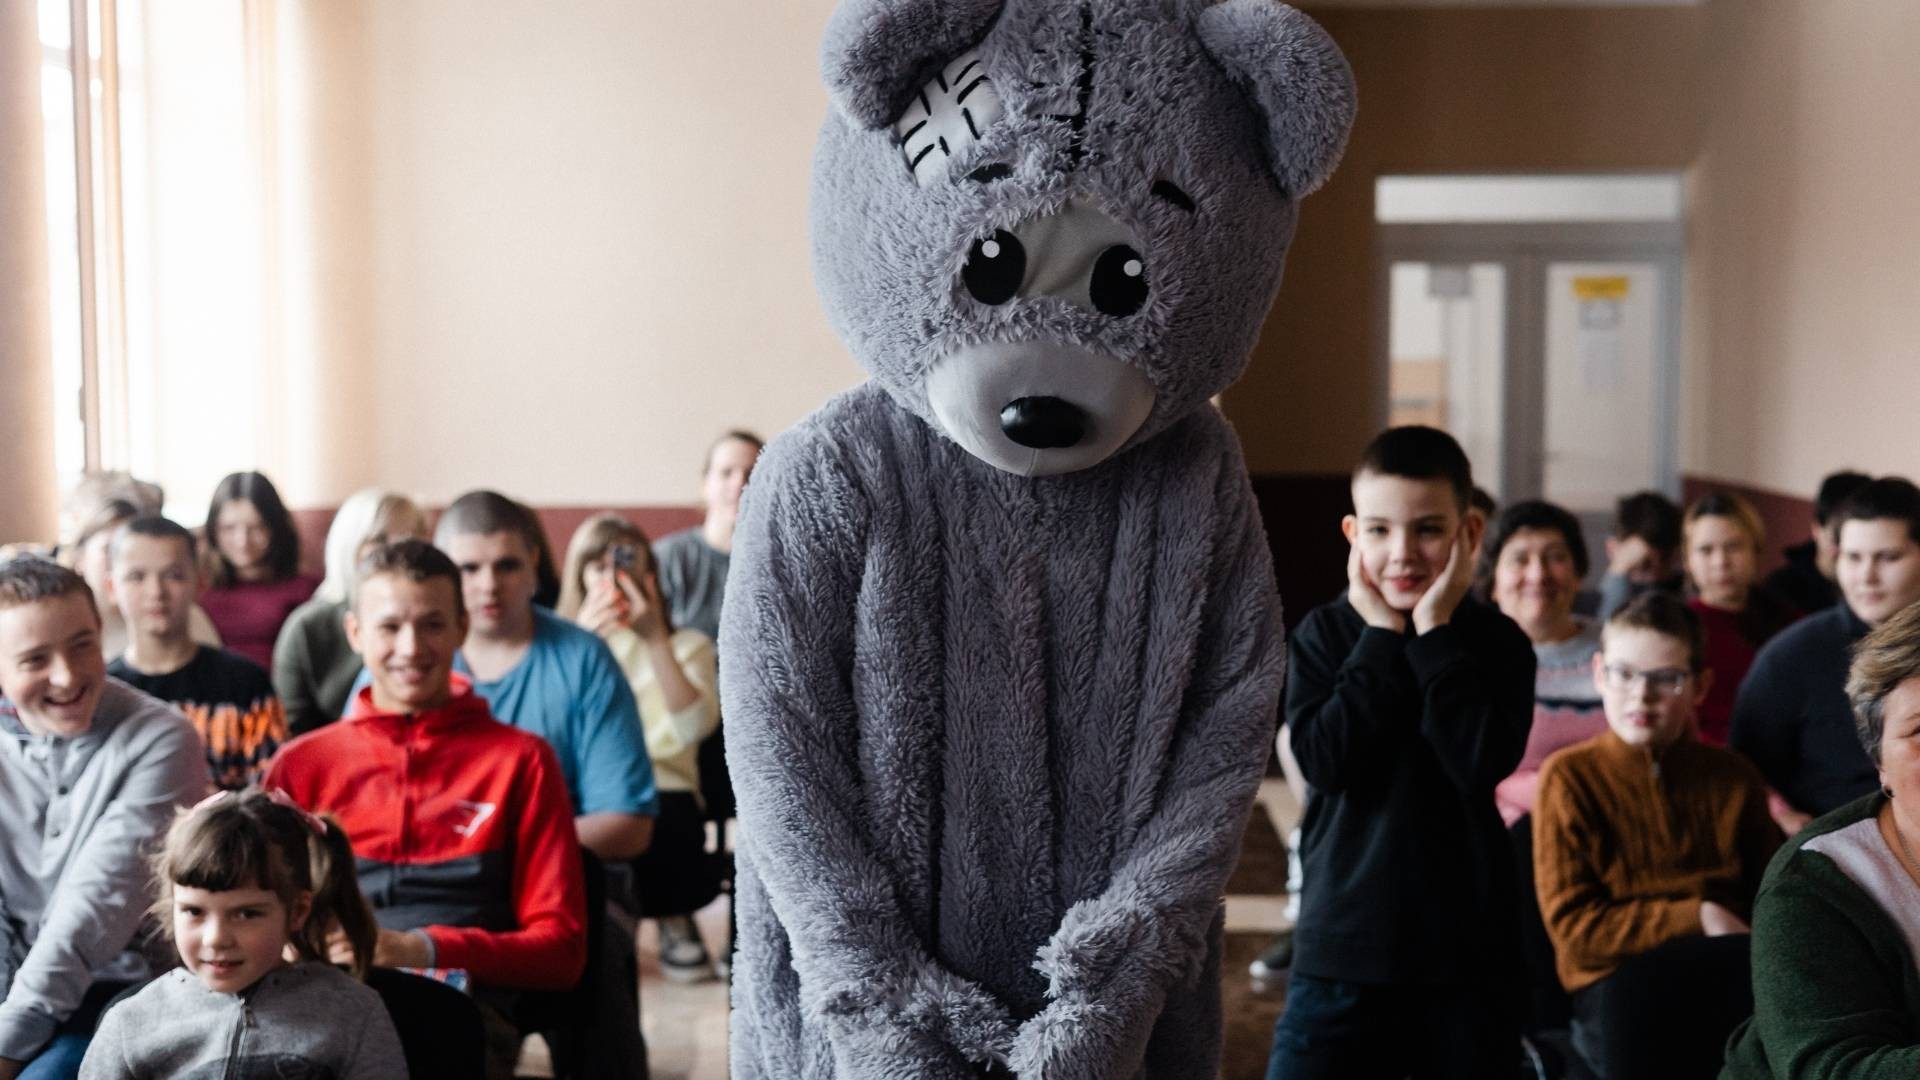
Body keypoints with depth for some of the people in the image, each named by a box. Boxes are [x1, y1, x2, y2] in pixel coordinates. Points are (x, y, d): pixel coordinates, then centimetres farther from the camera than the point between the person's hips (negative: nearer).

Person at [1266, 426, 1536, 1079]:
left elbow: (1484, 765, -18)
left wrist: (1434, 633, -15)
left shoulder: (1498, 643, -1)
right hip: (1344, 943, 0)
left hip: (1468, 943, 1)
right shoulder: (1325, 632, 0)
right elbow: (1326, 762, -14)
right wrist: (1381, 636, -13)